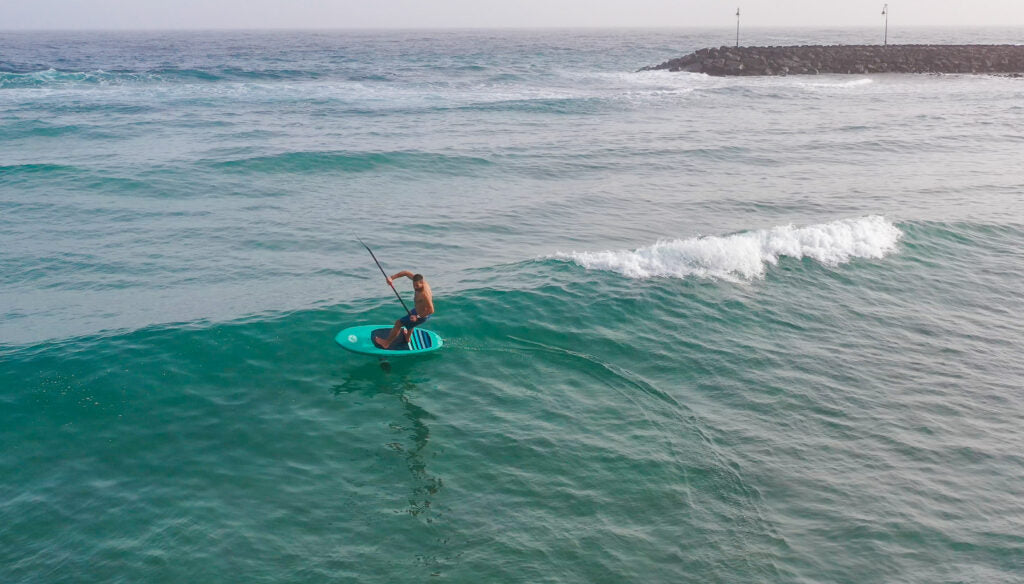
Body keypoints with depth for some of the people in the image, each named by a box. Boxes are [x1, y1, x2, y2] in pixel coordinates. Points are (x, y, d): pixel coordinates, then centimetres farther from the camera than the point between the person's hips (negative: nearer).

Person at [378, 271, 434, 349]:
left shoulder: (424, 294, -40)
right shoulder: (418, 280, -18)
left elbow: (431, 310, -38)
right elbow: (406, 272, -8)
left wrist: (417, 317, -29)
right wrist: (392, 278, -19)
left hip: (422, 316, -9)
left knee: (398, 323, 6)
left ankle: (386, 343, 23)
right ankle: (407, 338, 65)